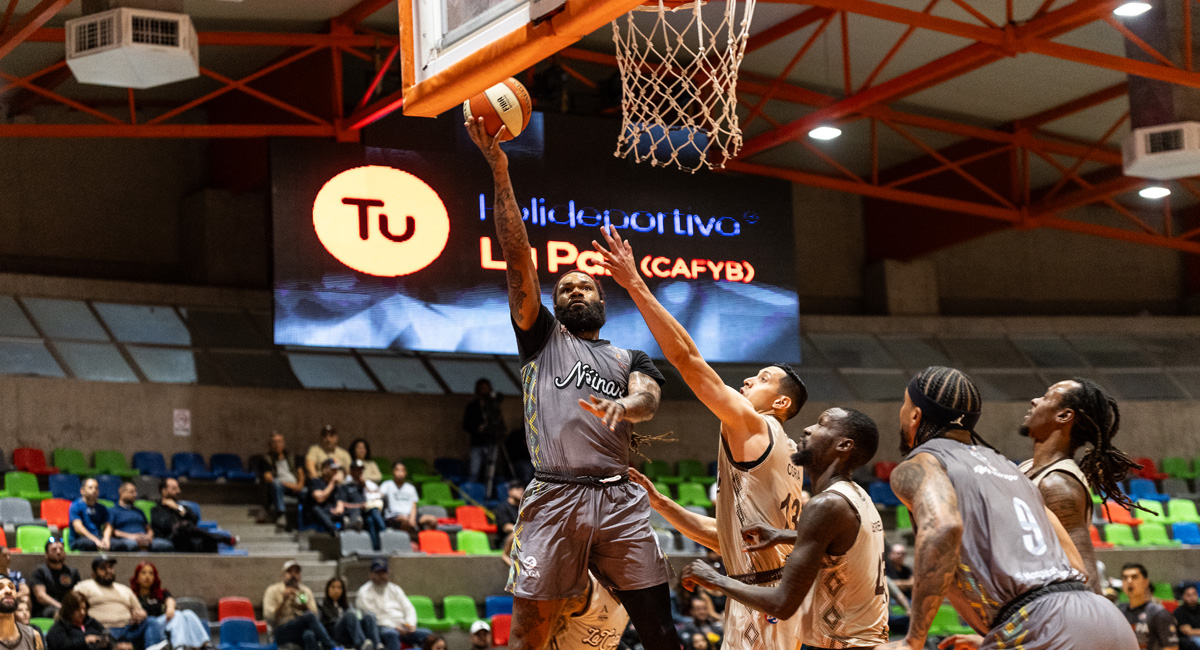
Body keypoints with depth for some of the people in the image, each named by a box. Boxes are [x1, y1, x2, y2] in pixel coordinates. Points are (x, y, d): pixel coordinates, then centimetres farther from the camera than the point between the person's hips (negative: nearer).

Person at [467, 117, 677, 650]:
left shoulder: (630, 359, 24)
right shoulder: (542, 336, 19)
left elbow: (649, 397, 1)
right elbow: (518, 258, 8)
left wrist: (623, 405, -25)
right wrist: (499, 171, -2)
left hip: (620, 500, 2)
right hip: (554, 499, -2)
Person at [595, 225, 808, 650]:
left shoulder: (751, 426, -4)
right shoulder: (786, 453, 23)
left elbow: (686, 357, -12)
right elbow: (723, 537, 26)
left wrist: (636, 286, -12)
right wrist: (661, 505, 22)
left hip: (764, 602, -10)